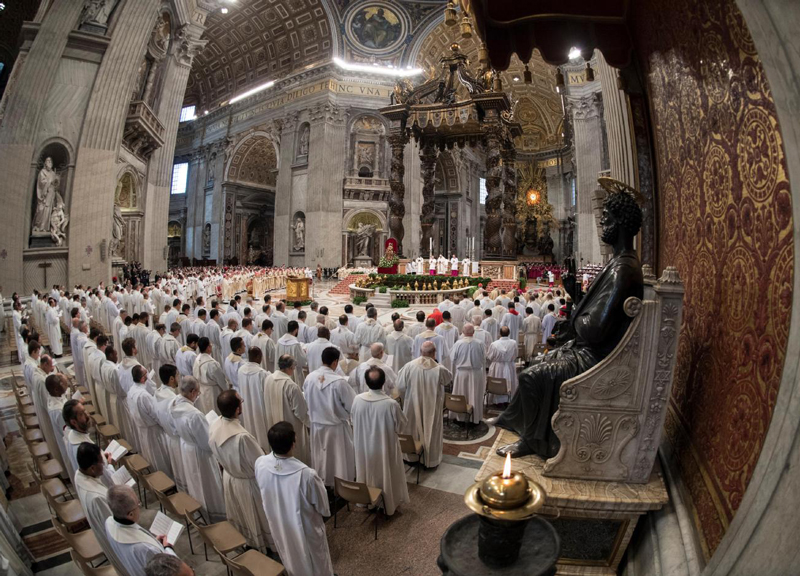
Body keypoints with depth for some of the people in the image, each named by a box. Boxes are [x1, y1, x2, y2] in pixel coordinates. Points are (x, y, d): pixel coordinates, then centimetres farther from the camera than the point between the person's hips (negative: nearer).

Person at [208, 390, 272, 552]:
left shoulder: (214, 427, -19)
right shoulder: (242, 437, -41)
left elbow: (217, 455, 1)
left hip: (228, 478, 6)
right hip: (248, 483, -6)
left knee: (239, 517, 31)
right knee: (257, 519, 21)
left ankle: (246, 544, 54)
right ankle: (264, 548, 44)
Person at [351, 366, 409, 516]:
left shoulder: (357, 400, -19)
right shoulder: (391, 404, -29)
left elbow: (354, 420, 0)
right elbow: (401, 426, -14)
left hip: (364, 446, 3)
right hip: (384, 448, -3)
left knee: (367, 473, 26)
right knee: (386, 476, 20)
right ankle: (388, 505, 39)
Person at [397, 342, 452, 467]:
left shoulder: (409, 366, -17)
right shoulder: (439, 369, -19)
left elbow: (400, 386, -11)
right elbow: (449, 379, 3)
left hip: (413, 405, 1)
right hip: (431, 407, -1)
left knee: (413, 429, 21)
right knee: (431, 432, 17)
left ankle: (411, 457, 38)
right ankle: (431, 460, 30)